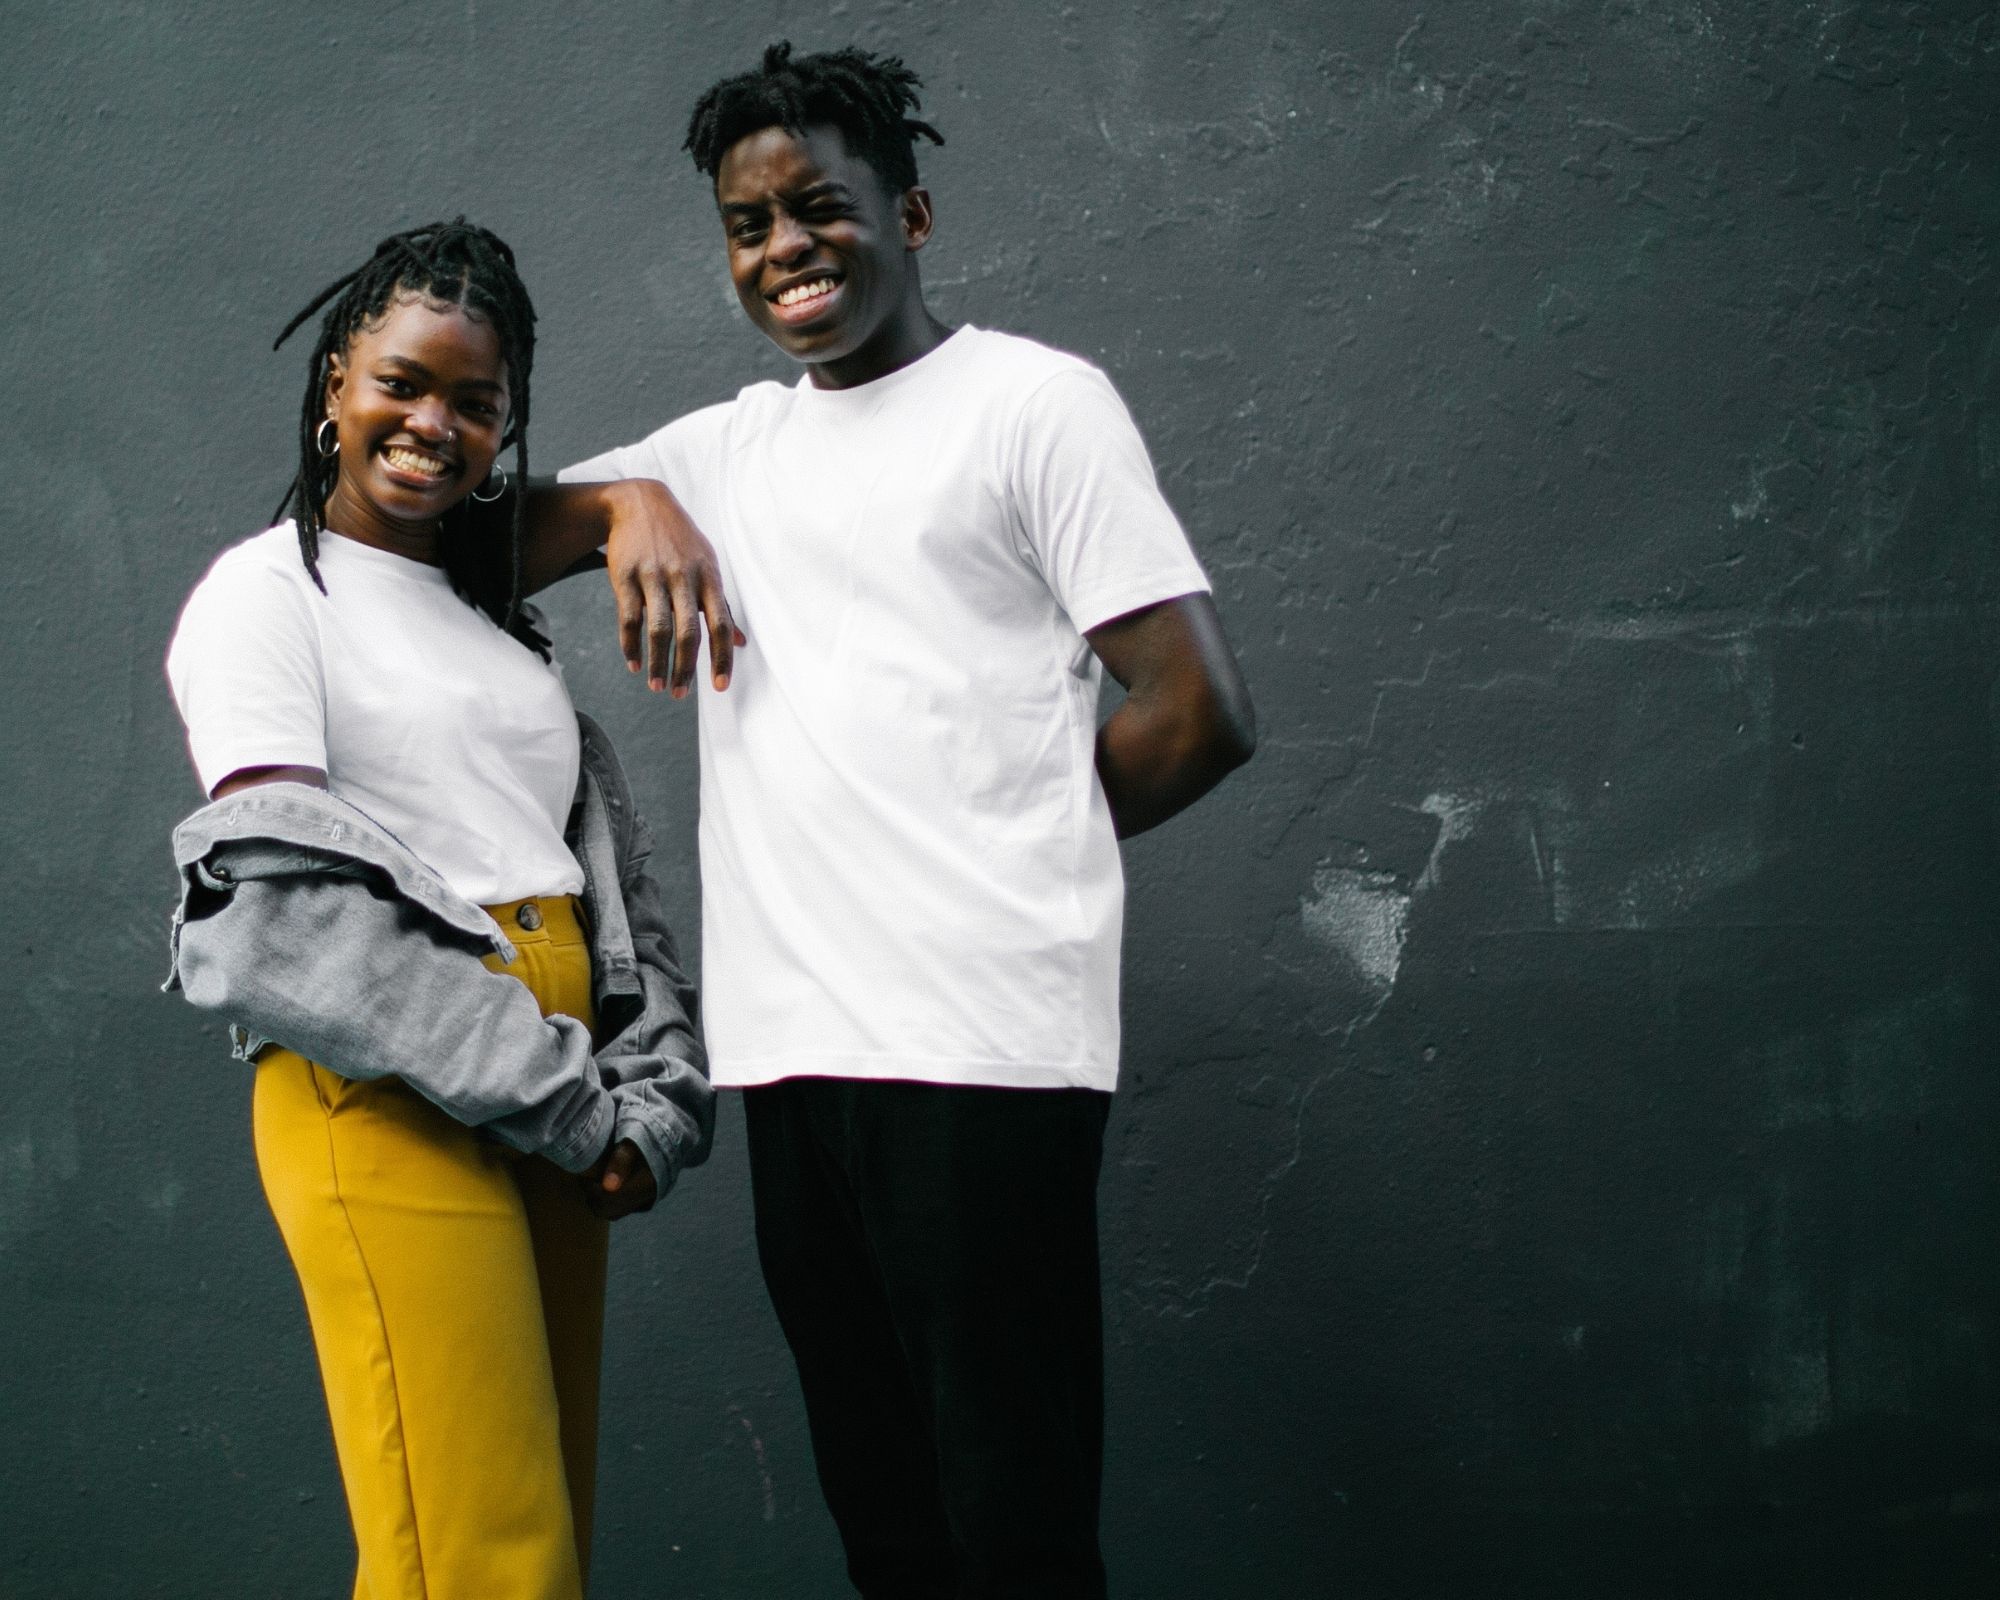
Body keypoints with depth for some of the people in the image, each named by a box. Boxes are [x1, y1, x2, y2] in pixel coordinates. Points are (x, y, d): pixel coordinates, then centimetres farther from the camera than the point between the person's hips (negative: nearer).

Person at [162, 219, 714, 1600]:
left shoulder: (500, 615, 22)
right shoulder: (266, 594, 0)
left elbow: (615, 871, 16)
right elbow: (289, 917, -12)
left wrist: (653, 1099, -1)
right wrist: (562, 1100, -12)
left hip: (558, 1113, 7)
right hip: (387, 1107, -7)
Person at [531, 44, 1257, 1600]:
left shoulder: (1032, 399, 2)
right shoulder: (729, 444, 21)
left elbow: (1202, 712, -3)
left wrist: (1011, 845, 6)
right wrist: (629, 502, 3)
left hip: (979, 1050, -6)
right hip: (788, 1045, 6)